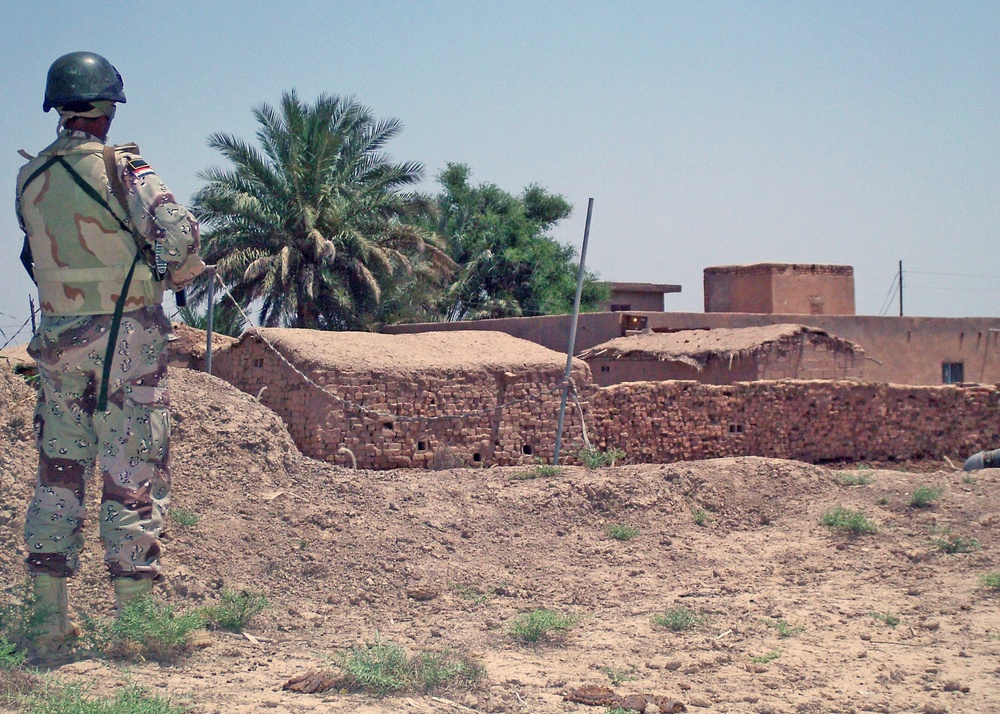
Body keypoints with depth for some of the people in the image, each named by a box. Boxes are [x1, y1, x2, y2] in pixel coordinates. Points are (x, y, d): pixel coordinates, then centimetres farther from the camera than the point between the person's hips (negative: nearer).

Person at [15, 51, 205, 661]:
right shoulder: (120, 168, -12)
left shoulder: (30, 179, 6)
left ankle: (51, 622, 12)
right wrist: (179, 274, -1)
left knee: (59, 475, 11)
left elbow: (37, 256, 12)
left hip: (59, 336, 5)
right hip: (128, 335, -5)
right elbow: (179, 231, -20)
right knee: (134, 477, 1)